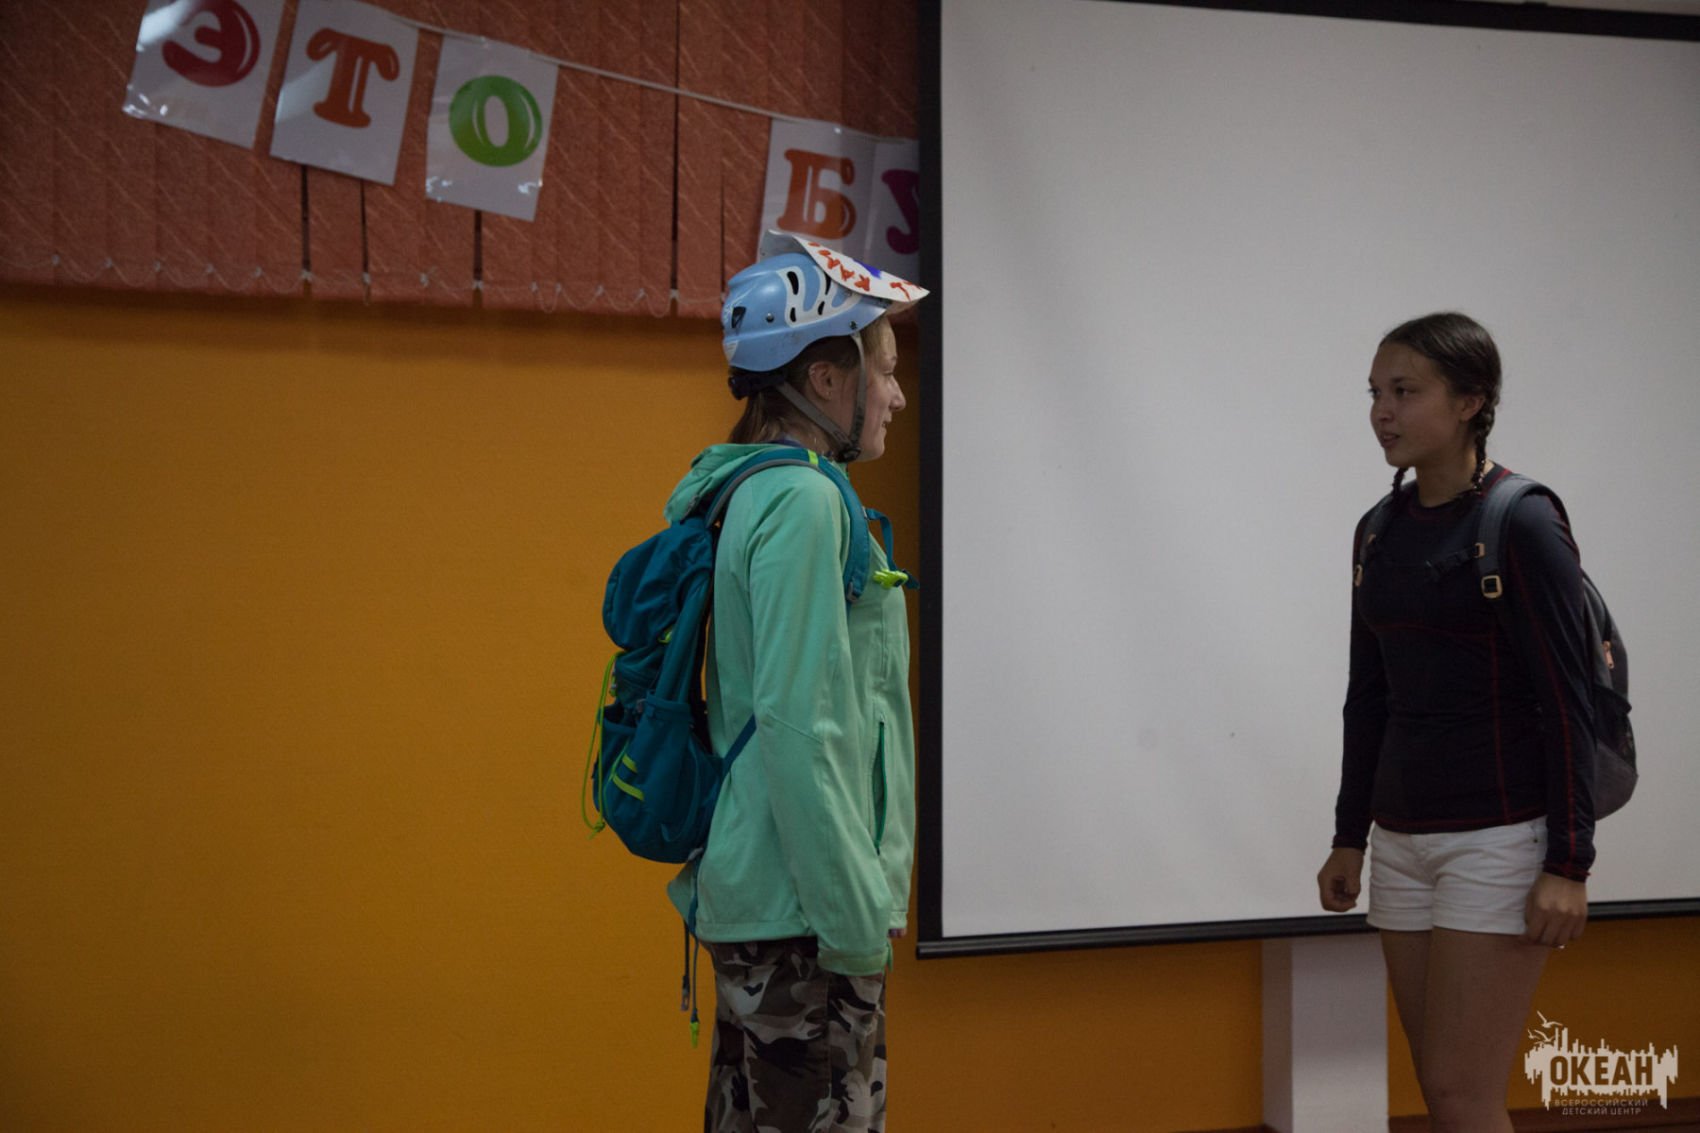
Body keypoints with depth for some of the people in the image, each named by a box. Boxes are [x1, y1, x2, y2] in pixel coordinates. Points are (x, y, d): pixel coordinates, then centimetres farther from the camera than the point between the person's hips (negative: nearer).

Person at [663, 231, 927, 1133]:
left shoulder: (744, 496, 13)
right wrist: (857, 918, -18)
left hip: (750, 899, 10)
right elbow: (799, 727, -22)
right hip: (800, 918, -10)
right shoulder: (802, 502, -15)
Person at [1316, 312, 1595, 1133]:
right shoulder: (1380, 531, 9)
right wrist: (1349, 836, 15)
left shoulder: (1523, 525, -13)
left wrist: (1569, 864, -17)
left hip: (1498, 839, -7)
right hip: (1404, 840, 7)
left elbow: (1567, 703, -14)